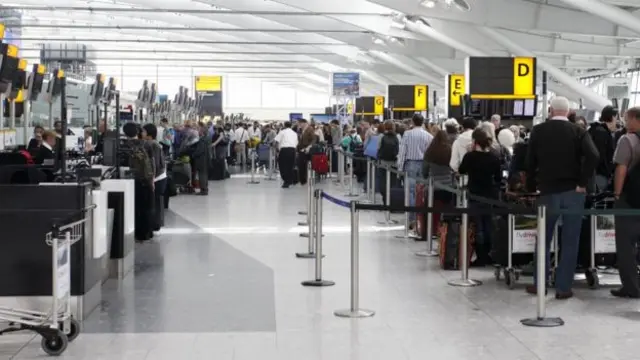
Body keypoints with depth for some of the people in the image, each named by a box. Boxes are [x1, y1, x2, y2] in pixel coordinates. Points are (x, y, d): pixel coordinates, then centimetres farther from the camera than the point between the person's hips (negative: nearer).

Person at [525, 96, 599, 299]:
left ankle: (539, 283, 20)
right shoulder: (578, 131, -2)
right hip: (572, 192, -1)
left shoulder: (538, 131, 2)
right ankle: (563, 288, 6)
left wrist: (531, 187, 12)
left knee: (544, 240, 15)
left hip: (548, 191, 1)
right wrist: (582, 183, -10)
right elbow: (593, 156, -17)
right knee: (569, 242, 4)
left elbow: (530, 161, 2)